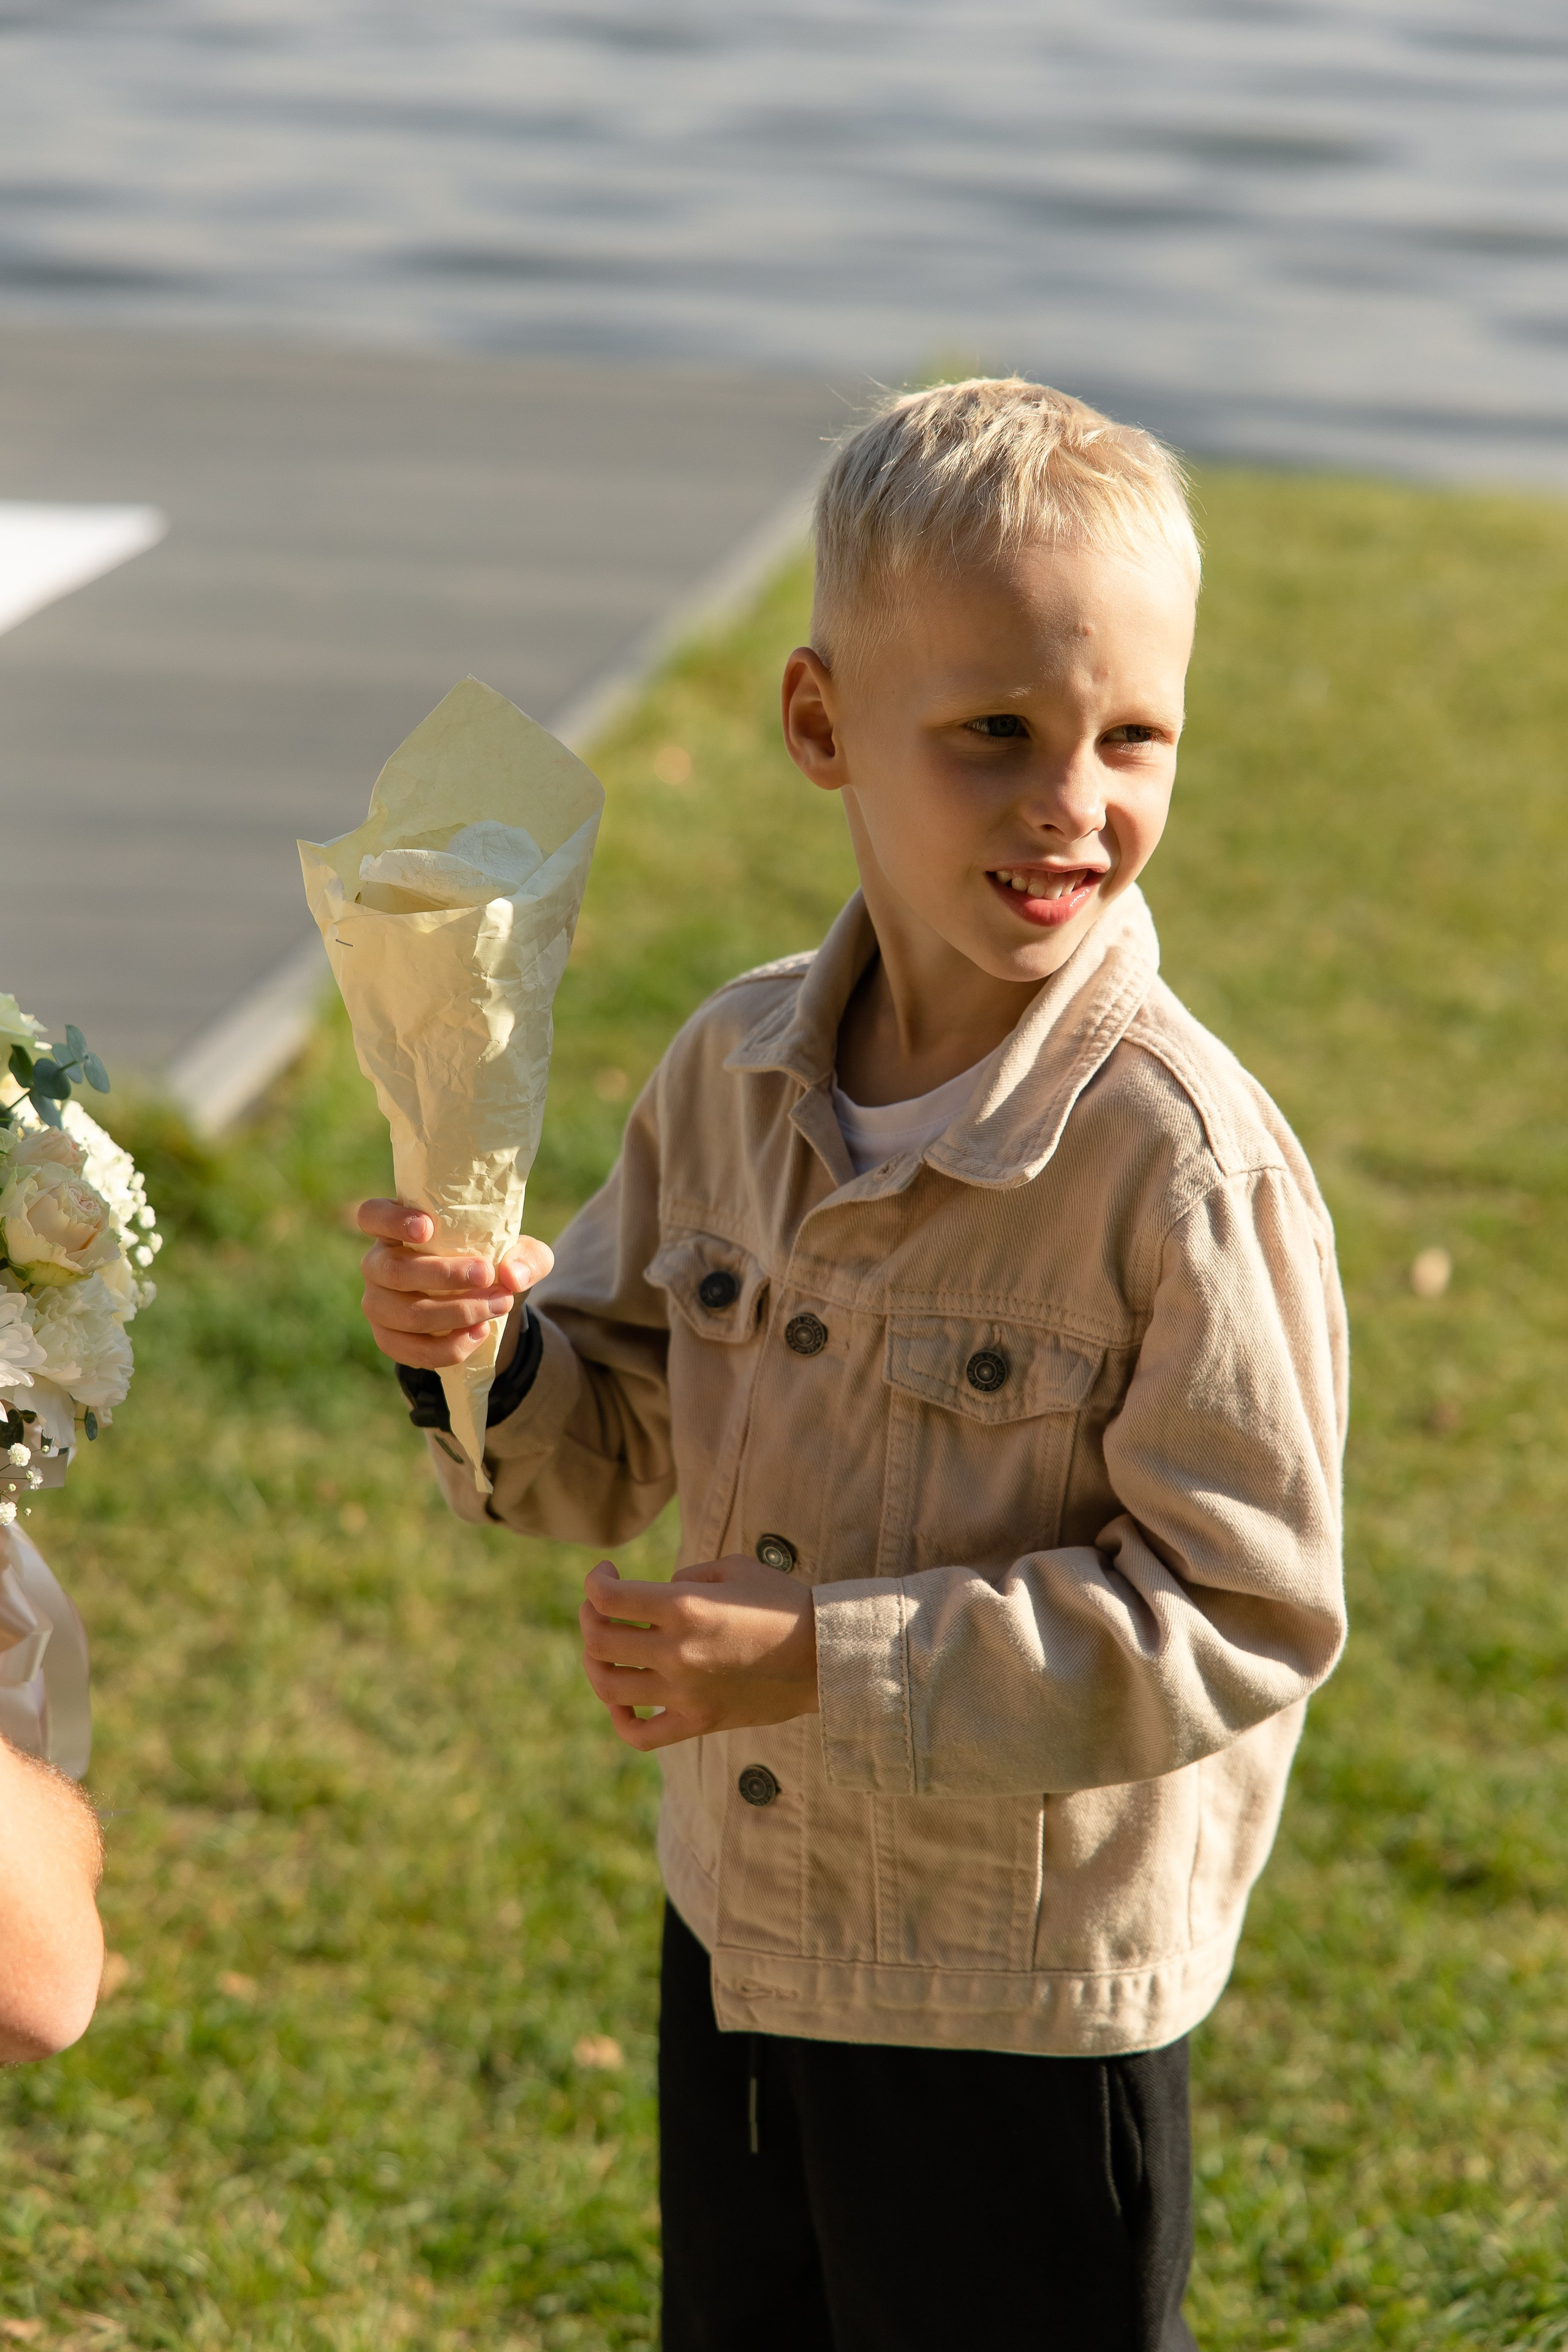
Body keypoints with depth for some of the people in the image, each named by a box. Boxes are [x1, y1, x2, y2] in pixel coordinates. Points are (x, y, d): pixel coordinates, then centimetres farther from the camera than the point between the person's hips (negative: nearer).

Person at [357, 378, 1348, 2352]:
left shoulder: (1184, 1158, -23)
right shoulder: (736, 1071, -3)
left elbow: (1248, 1612, -22)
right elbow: (614, 1453, 8)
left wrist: (833, 1664, -25)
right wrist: (486, 1359, -14)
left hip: (1031, 2004, -6)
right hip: (739, 1941, 6)